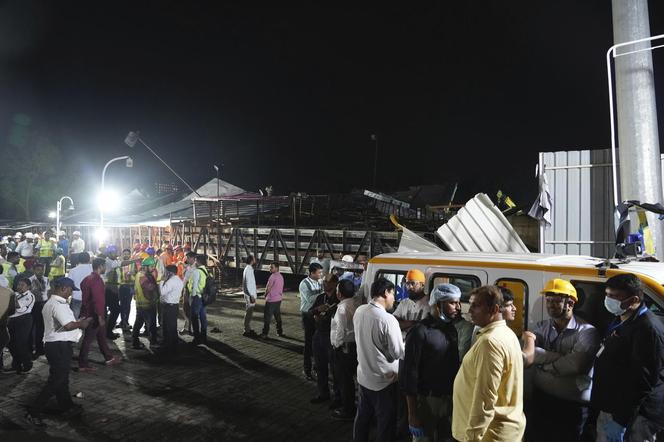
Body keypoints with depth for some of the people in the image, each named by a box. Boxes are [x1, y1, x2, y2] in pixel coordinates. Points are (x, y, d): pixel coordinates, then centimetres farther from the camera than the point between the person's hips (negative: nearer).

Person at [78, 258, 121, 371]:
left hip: (88, 313, 10)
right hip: (94, 315, -10)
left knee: (101, 336, 18)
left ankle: (109, 358, 29)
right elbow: (98, 299, -26)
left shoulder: (88, 278, 11)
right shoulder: (96, 280, -21)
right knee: (88, 339, -1)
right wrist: (100, 316, -25)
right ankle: (83, 365, 8)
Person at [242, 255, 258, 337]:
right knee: (248, 313, -4)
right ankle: (247, 331, 1)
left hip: (250, 294, 10)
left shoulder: (248, 269, 13)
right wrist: (252, 295, -20)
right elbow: (248, 284, -21)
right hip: (250, 295, -10)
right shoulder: (249, 270, -17)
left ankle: (248, 329, 23)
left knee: (249, 312, 15)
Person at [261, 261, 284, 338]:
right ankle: (280, 332, 19)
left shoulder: (273, 276, -18)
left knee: (267, 317, 0)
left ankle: (265, 333, 4)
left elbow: (268, 289, -14)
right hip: (279, 299, 8)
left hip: (271, 300, -8)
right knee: (278, 315, 15)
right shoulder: (281, 276, 8)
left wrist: (266, 295, 7)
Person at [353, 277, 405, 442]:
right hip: (383, 380, -6)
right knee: (385, 422, 12)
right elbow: (398, 353, -18)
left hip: (363, 375, 7)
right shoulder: (388, 319, -26)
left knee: (363, 415, 23)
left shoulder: (359, 311, -5)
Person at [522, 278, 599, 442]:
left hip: (572, 406, -5)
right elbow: (528, 352, -10)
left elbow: (575, 365, -25)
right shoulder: (542, 326, 5)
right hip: (541, 399, 5)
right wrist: (560, 357, -22)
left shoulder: (587, 331, -11)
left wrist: (539, 359, -13)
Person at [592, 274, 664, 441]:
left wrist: (621, 421, -25)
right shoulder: (621, 322, 11)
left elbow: (643, 382, -26)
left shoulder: (648, 328, -22)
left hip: (634, 416, -9)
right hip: (613, 408, 9)